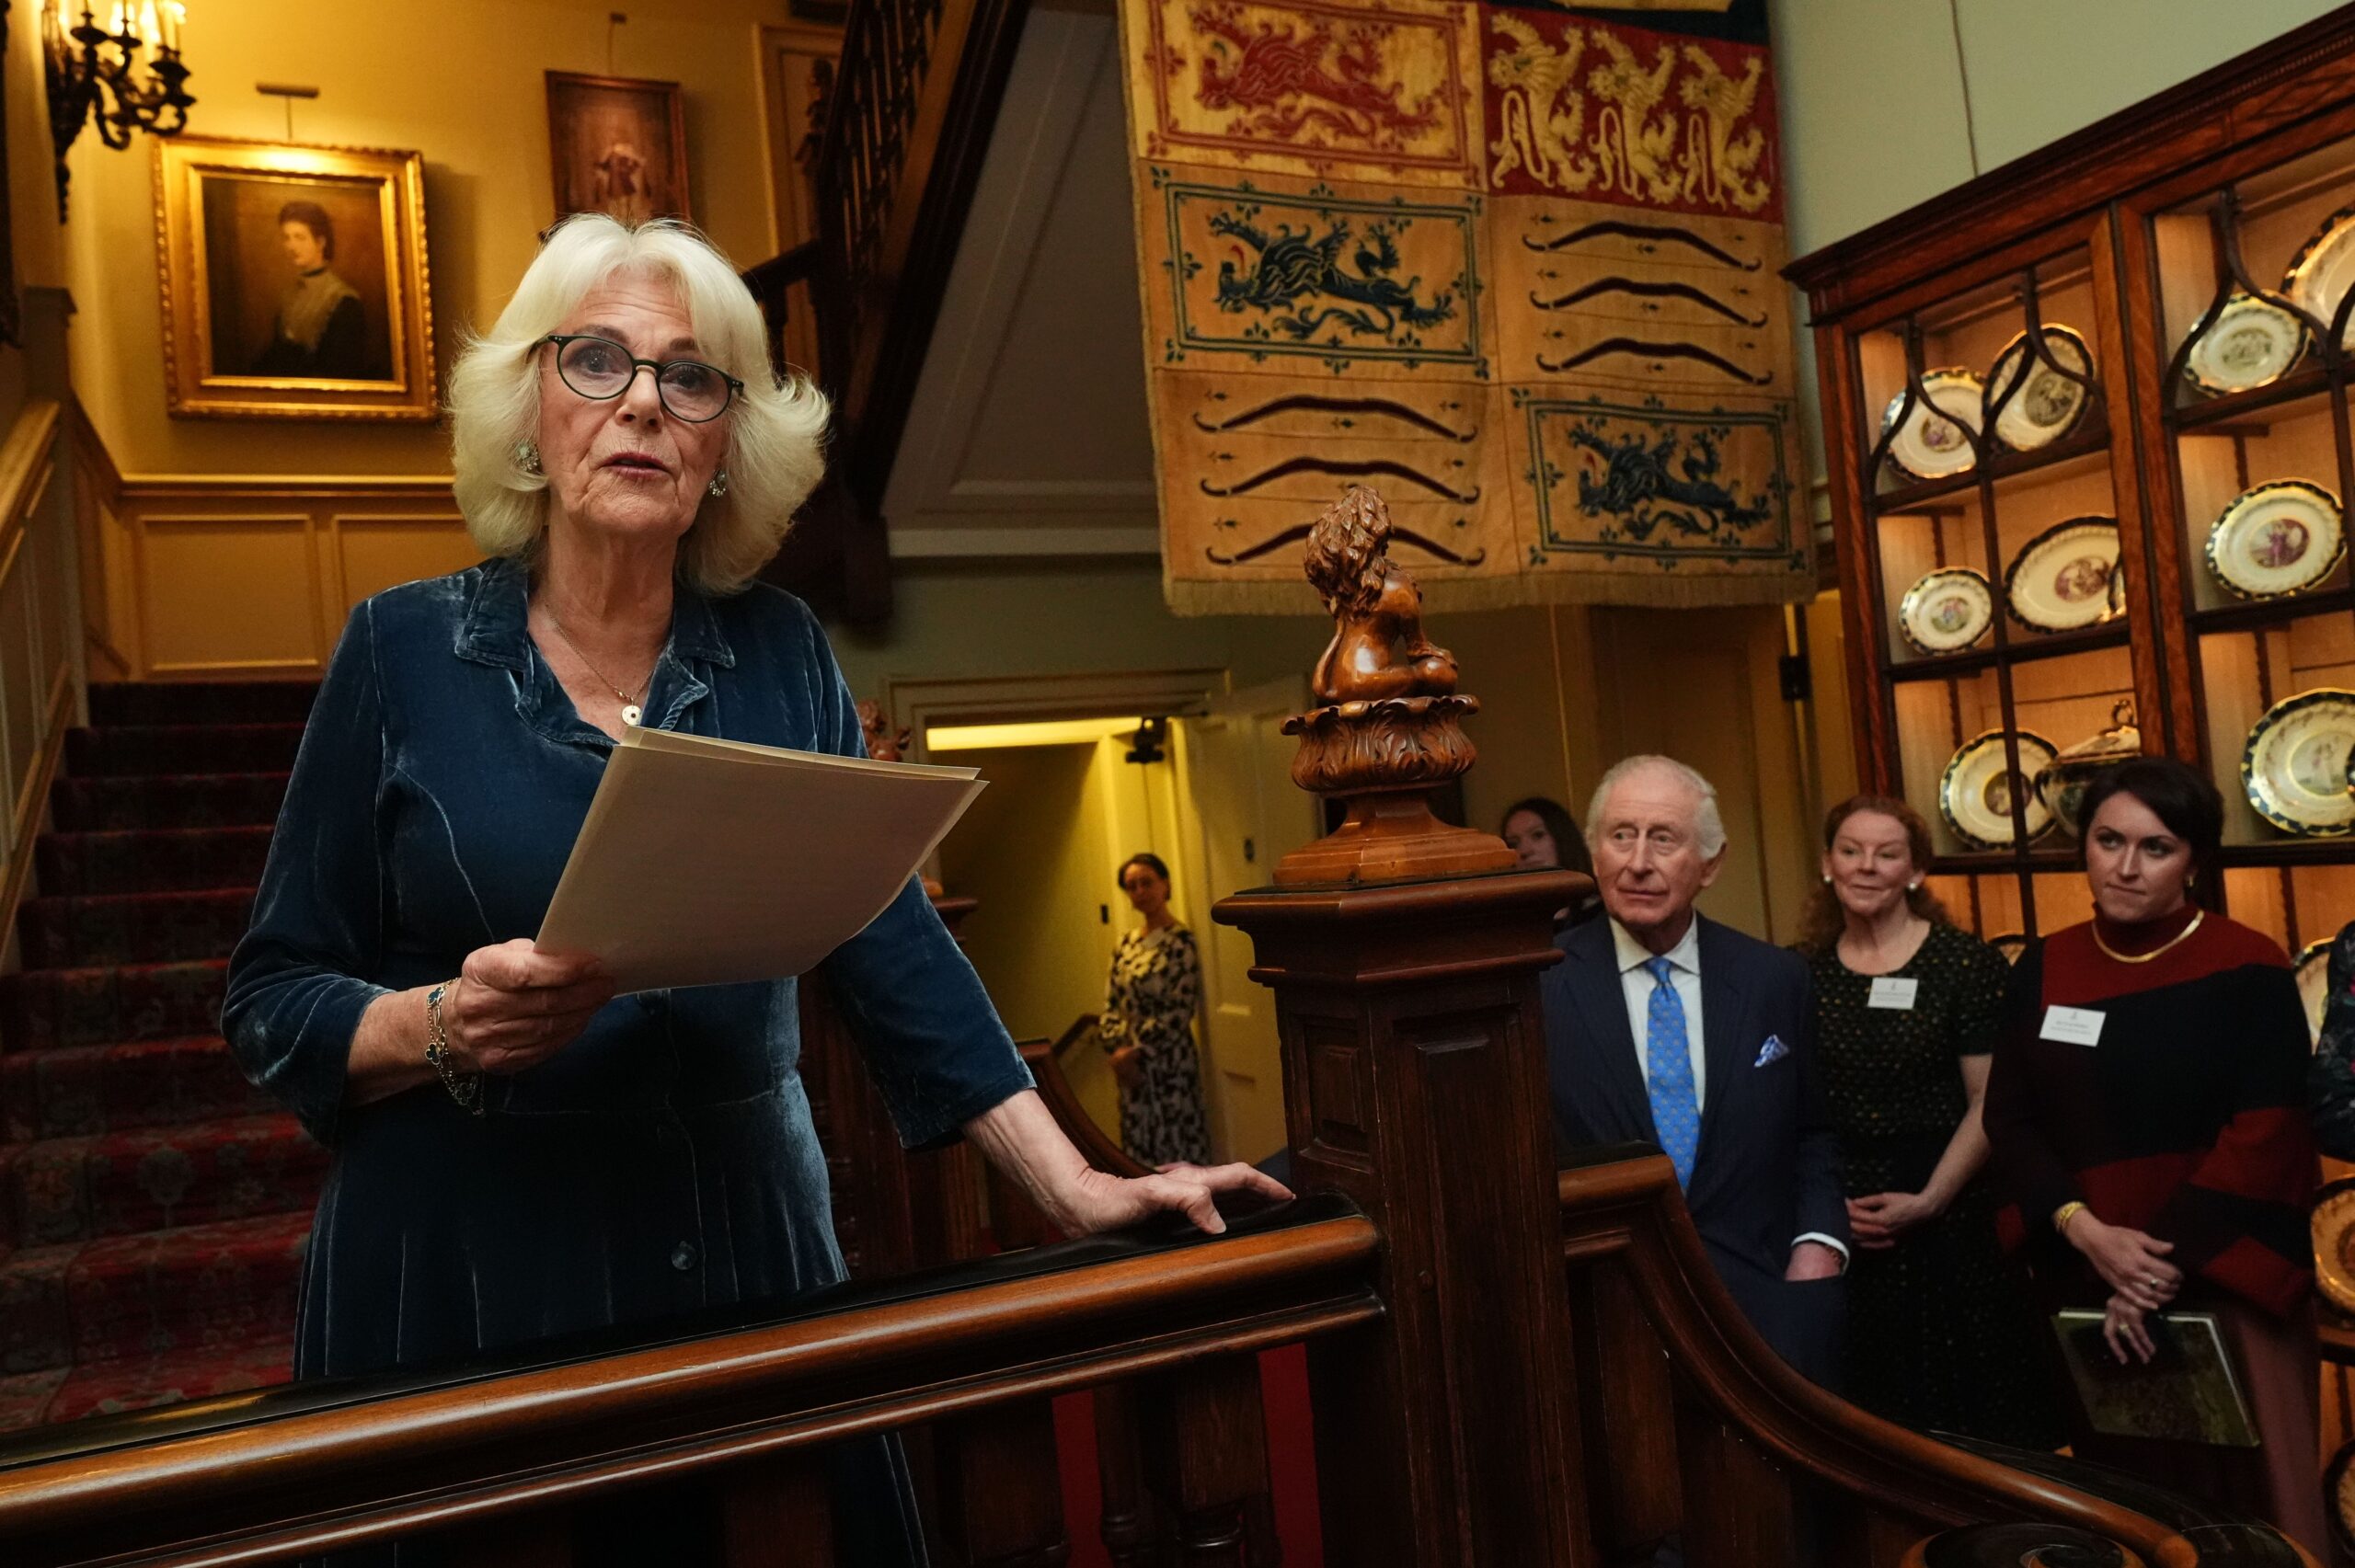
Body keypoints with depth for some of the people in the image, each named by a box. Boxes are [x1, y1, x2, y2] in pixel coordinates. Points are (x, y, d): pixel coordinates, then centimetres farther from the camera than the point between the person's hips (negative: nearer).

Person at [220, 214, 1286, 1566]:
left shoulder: (780, 654, 2)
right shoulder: (406, 650, -3)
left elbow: (892, 937, -2)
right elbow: (271, 998, 0)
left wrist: (1072, 1185, -9)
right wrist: (442, 1026, -21)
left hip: (749, 1248, 2)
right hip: (461, 1265, -1)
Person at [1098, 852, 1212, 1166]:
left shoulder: (1180, 942, -11)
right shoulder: (1126, 943, 10)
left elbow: (1179, 1012, -16)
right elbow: (1112, 1005, 10)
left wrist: (1136, 1051, -14)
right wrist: (1118, 1050, -5)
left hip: (1169, 1061, -7)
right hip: (1132, 1067, 7)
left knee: (1178, 1148, -1)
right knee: (1139, 1143, 12)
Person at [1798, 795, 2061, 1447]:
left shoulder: (1966, 963, -5)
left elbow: (1991, 1102, -8)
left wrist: (1930, 1200, -14)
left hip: (1949, 1223, -2)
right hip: (1835, 1227, 3)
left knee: (1964, 1413, 7)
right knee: (1863, 1413, 12)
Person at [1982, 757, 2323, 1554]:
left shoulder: (2249, 970, -7)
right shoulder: (2043, 970, 3)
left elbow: (2264, 1135, -12)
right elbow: (2009, 1121, 2)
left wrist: (2164, 1268, -16)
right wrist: (2085, 1231, -13)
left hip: (2224, 1278, -3)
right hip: (2084, 1282, 3)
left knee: (2239, 1498, 8)